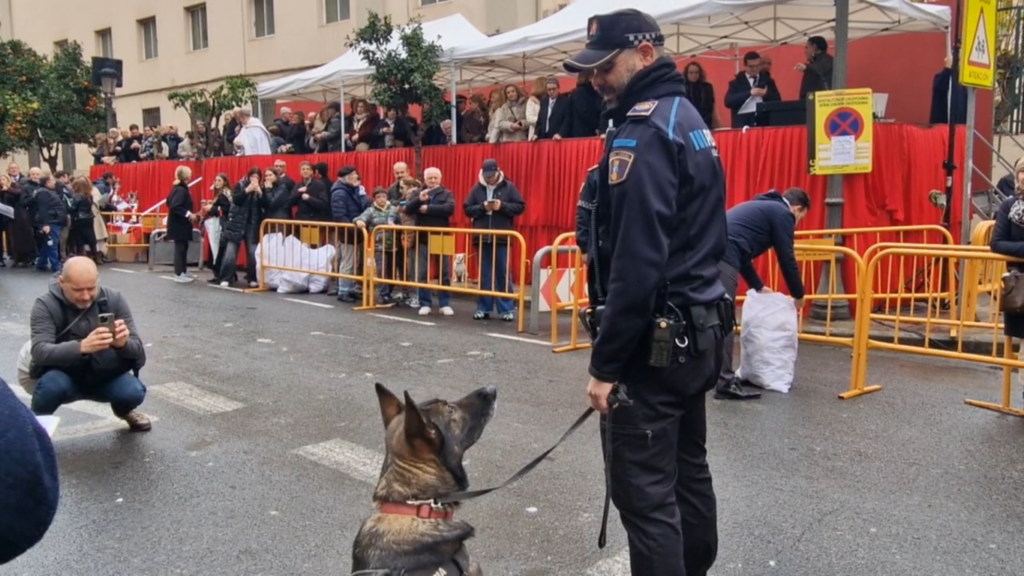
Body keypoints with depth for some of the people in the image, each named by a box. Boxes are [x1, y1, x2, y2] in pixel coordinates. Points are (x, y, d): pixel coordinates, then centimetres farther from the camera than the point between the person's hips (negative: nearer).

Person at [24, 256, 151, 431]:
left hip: (105, 376, 2)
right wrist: (81, 346, -50)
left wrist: (123, 343, -41)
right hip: (64, 376, -1)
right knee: (51, 384, -34)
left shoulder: (114, 299, -12)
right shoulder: (46, 305, -17)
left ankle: (123, 410, 12)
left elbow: (137, 349, -15)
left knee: (134, 391, -27)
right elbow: (40, 352, -31)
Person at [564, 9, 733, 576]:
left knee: (645, 492, -2)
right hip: (695, 331, 10)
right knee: (688, 471, 20)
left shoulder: (643, 131, -16)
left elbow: (636, 261, -23)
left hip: (653, 342, -10)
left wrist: (605, 364, -18)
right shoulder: (688, 117, 15)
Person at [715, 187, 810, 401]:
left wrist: (758, 286, 44)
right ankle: (725, 383, -4)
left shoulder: (758, 207, 34)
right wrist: (798, 295, 21)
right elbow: (787, 259, 7)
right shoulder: (783, 214, 8)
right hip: (722, 257, -9)